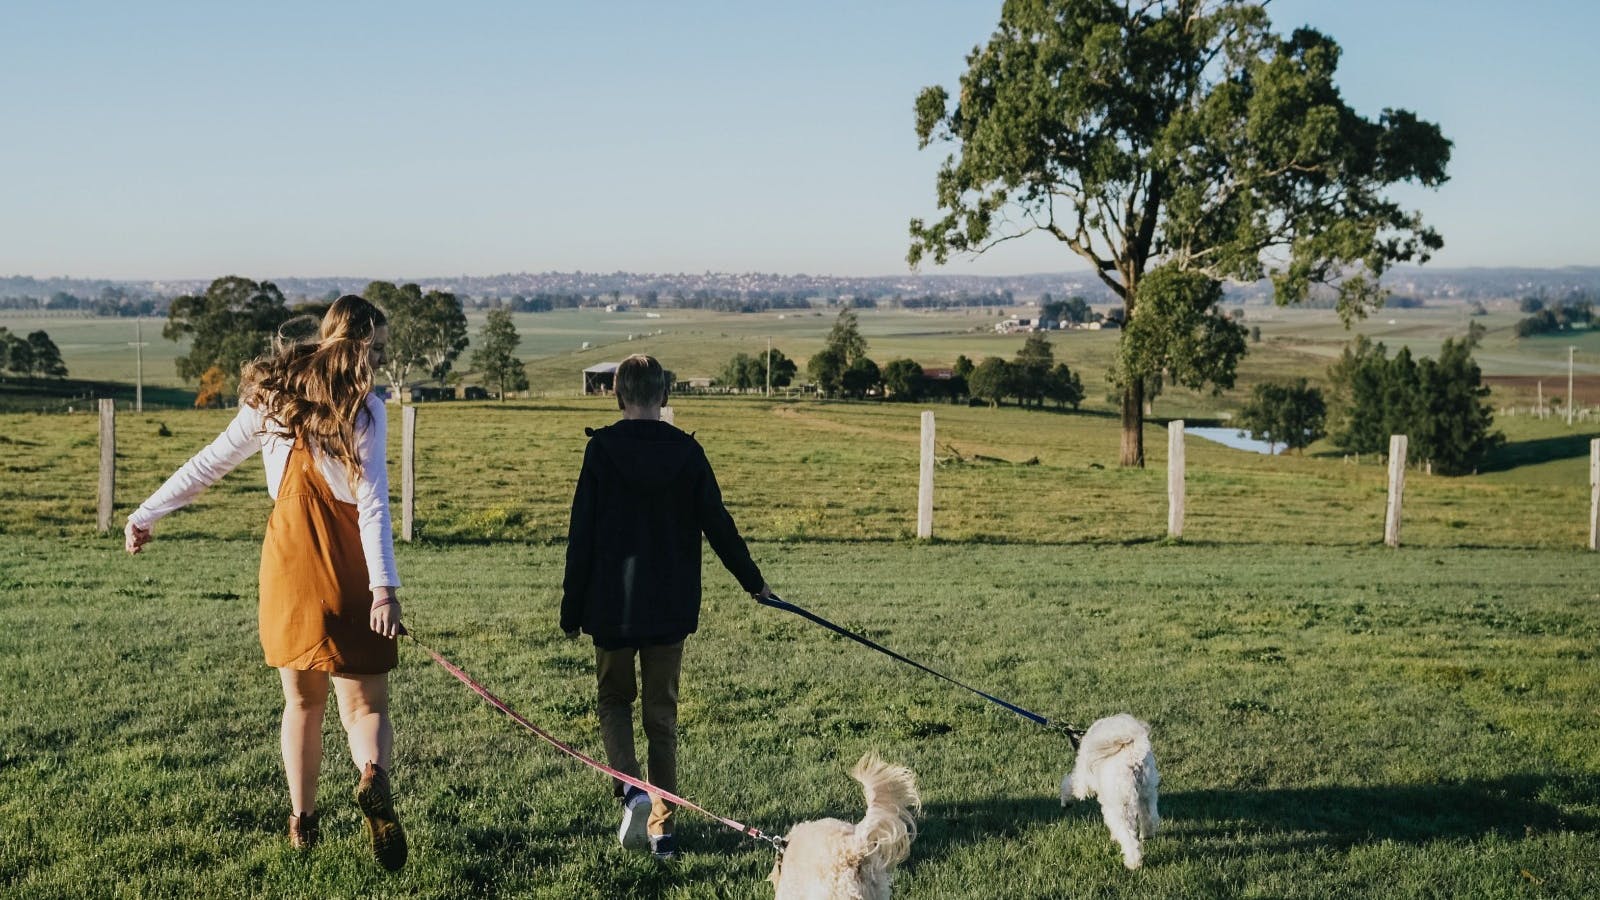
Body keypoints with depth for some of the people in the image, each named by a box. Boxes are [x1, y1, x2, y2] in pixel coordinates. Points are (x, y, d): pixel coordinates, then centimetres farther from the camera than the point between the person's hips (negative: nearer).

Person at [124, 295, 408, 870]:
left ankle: (302, 822, 21)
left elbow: (208, 465, 13)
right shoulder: (365, 408, -5)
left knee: (302, 701, 19)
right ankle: (374, 778, -30)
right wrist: (384, 587, -17)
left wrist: (146, 515, 24)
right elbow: (372, 503, -13)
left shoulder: (270, 396, 8)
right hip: (349, 570, -4)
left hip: (288, 561, 4)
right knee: (363, 705, 1)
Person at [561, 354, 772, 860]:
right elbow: (718, 525, 2)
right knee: (662, 713, 11)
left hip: (612, 606, -2)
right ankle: (663, 827, 11)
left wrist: (572, 609, 0)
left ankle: (631, 790, -8)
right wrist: (754, 582, 15)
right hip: (671, 608, 2)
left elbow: (582, 535, -7)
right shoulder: (686, 452, -2)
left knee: (613, 700, 17)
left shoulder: (602, 449, -7)